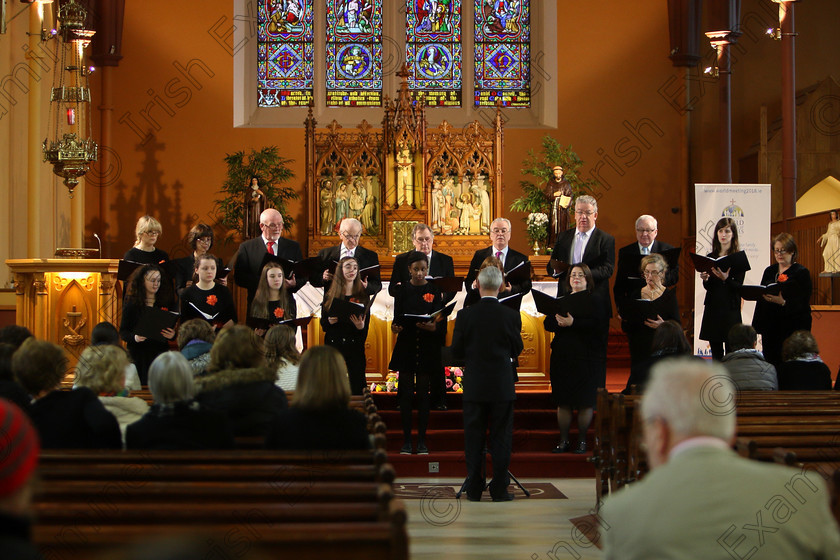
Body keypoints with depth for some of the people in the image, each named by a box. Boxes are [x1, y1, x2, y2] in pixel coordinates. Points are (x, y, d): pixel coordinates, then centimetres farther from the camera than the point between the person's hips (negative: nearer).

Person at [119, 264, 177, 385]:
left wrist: (172, 335, -13)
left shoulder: (167, 302, 7)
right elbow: (122, 332, 2)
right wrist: (135, 337, -17)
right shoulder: (131, 304, 3)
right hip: (137, 354, -1)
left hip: (160, 352, 1)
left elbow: (173, 331, 9)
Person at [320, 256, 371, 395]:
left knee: (357, 387, -4)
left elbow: (366, 324, 6)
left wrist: (360, 327, -16)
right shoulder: (330, 295, 8)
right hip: (333, 345, 0)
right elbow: (323, 323, 10)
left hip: (355, 346, 0)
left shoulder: (363, 296, 7)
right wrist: (329, 322, -11)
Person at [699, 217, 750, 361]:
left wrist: (726, 278, -27)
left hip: (731, 309, -4)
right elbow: (708, 287, 12)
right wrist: (705, 280, -9)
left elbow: (738, 286, -8)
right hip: (712, 308, 4)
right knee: (716, 353, 6)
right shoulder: (710, 257, 11)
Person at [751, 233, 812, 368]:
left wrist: (783, 302, -28)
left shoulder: (801, 272, -1)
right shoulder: (769, 271, 15)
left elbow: (803, 304, -10)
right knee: (770, 363, 2)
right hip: (770, 328, 5)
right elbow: (761, 300, 17)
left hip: (794, 328, -5)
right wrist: (756, 327, 12)